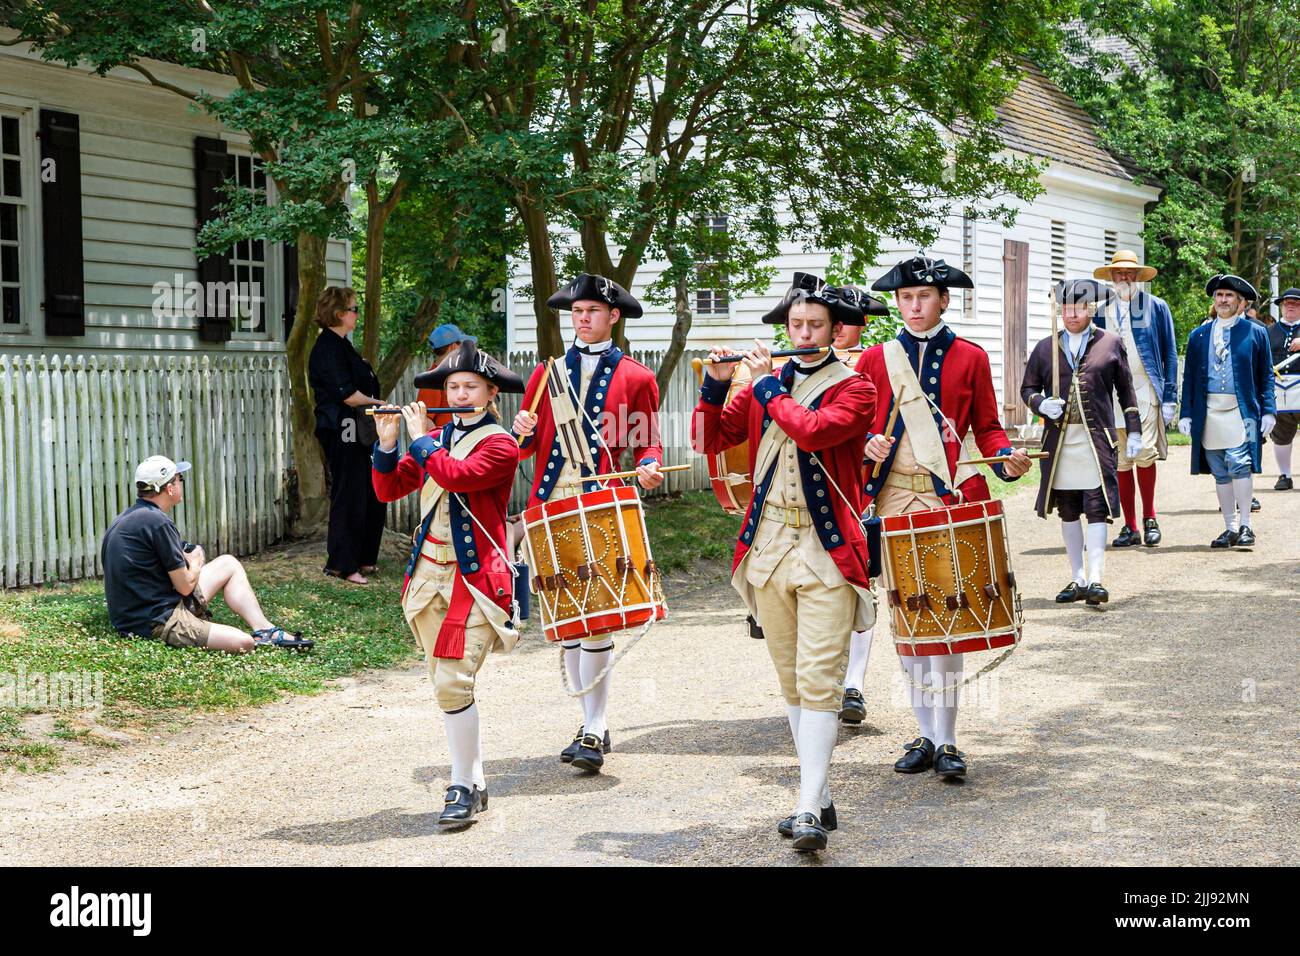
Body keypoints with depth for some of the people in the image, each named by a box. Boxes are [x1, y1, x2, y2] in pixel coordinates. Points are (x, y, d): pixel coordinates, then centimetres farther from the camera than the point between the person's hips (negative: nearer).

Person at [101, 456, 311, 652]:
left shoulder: (124, 519, 13)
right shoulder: (158, 522, -18)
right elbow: (185, 586, -13)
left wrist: (186, 561, 11)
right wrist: (195, 563, 9)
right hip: (157, 623, -11)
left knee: (229, 564, 19)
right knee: (244, 643, -27)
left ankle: (264, 629, 14)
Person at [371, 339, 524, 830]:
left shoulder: (500, 445, -7)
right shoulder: (435, 439, 13)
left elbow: (455, 476, -25)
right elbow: (388, 489, 8)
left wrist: (420, 439, -12)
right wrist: (387, 443, -6)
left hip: (475, 578, -6)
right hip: (429, 573, 7)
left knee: (453, 683, -16)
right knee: (447, 684, 9)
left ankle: (463, 788, -4)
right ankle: (474, 781, 19)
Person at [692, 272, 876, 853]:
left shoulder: (854, 389, -1)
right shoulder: (761, 383, 13)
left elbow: (814, 431, -20)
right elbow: (709, 440, 9)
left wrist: (769, 385, -7)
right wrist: (716, 386, -6)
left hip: (826, 549, -5)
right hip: (769, 545, 5)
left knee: (819, 681, -11)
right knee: (791, 682, 9)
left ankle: (809, 810, -12)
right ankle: (819, 799, 16)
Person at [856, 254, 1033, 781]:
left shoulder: (970, 357, 7)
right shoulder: (875, 359, 11)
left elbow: (987, 428, 8)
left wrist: (1006, 457, -11)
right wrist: (868, 443, -9)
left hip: (951, 500, -3)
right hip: (894, 500, 3)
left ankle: (946, 742, -2)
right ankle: (926, 735, 16)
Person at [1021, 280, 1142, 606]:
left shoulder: (1111, 343, 6)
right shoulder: (1046, 347, 10)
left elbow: (1126, 391, 9)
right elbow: (1027, 388, 13)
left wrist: (1134, 431, 5)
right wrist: (1042, 404, -8)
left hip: (1097, 440, -3)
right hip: (1059, 440, 3)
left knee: (1097, 507, -11)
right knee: (1067, 511, 8)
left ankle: (1095, 579, -14)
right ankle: (1077, 578, 17)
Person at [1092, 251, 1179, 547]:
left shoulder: (1156, 307, 6)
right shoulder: (1101, 312, 12)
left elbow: (1170, 354, 7)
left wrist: (1170, 397, 0)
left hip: (1145, 392, -3)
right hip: (1112, 396, 3)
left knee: (1145, 453, -14)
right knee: (1120, 461, 1)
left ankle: (1149, 518, 4)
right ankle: (1130, 527, 9)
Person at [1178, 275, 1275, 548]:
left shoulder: (1256, 333, 7)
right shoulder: (1198, 336, 14)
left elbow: (1266, 375, 7)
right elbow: (1189, 377, 14)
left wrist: (1268, 411, -1)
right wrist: (1186, 414, 6)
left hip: (1242, 410, -3)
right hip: (1209, 411, 3)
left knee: (1239, 464, -17)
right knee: (1220, 473, 5)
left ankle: (1245, 526, -10)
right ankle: (1230, 528, 12)